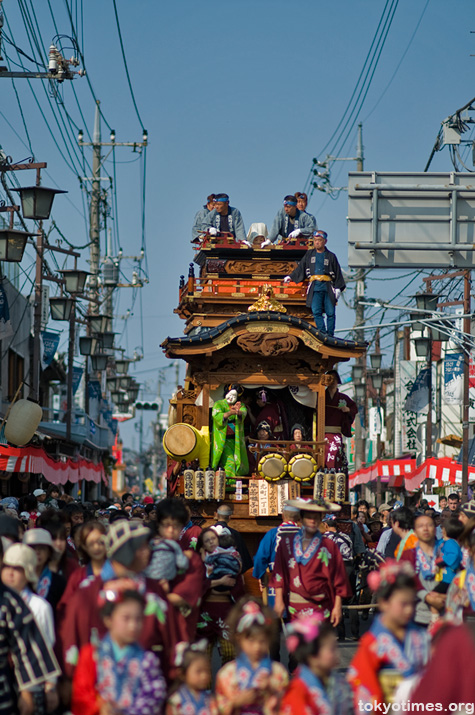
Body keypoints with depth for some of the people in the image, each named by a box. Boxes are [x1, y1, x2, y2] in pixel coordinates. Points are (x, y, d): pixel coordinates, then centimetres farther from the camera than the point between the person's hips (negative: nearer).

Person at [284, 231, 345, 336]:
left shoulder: (331, 256, 12)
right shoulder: (309, 254, 18)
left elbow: (338, 273, 11)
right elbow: (300, 268, 22)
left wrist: (338, 288, 1)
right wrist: (290, 277, 13)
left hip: (328, 287, -1)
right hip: (315, 287, 1)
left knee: (330, 312, -3)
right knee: (316, 311, -12)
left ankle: (330, 334, 4)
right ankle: (322, 332, -12)